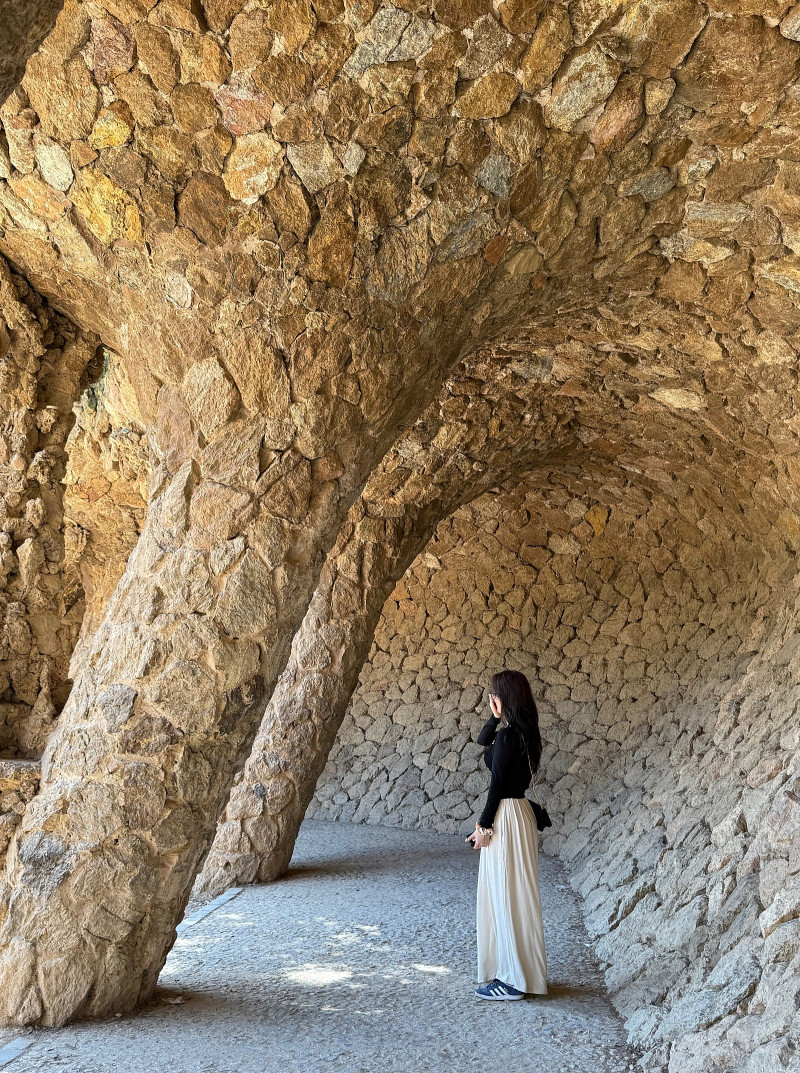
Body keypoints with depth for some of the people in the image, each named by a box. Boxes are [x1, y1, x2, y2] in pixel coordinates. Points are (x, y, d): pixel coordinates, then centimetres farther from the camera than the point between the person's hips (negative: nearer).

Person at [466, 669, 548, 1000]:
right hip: (517, 810, 10)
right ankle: (514, 970, 28)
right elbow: (482, 739, 22)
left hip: (506, 816, -10)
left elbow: (498, 783, -18)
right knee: (510, 895, 18)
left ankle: (514, 979, 9)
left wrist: (484, 825, -12)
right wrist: (497, 715, 8)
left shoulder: (507, 736, -19)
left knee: (508, 896, -1)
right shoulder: (521, 730, 9)